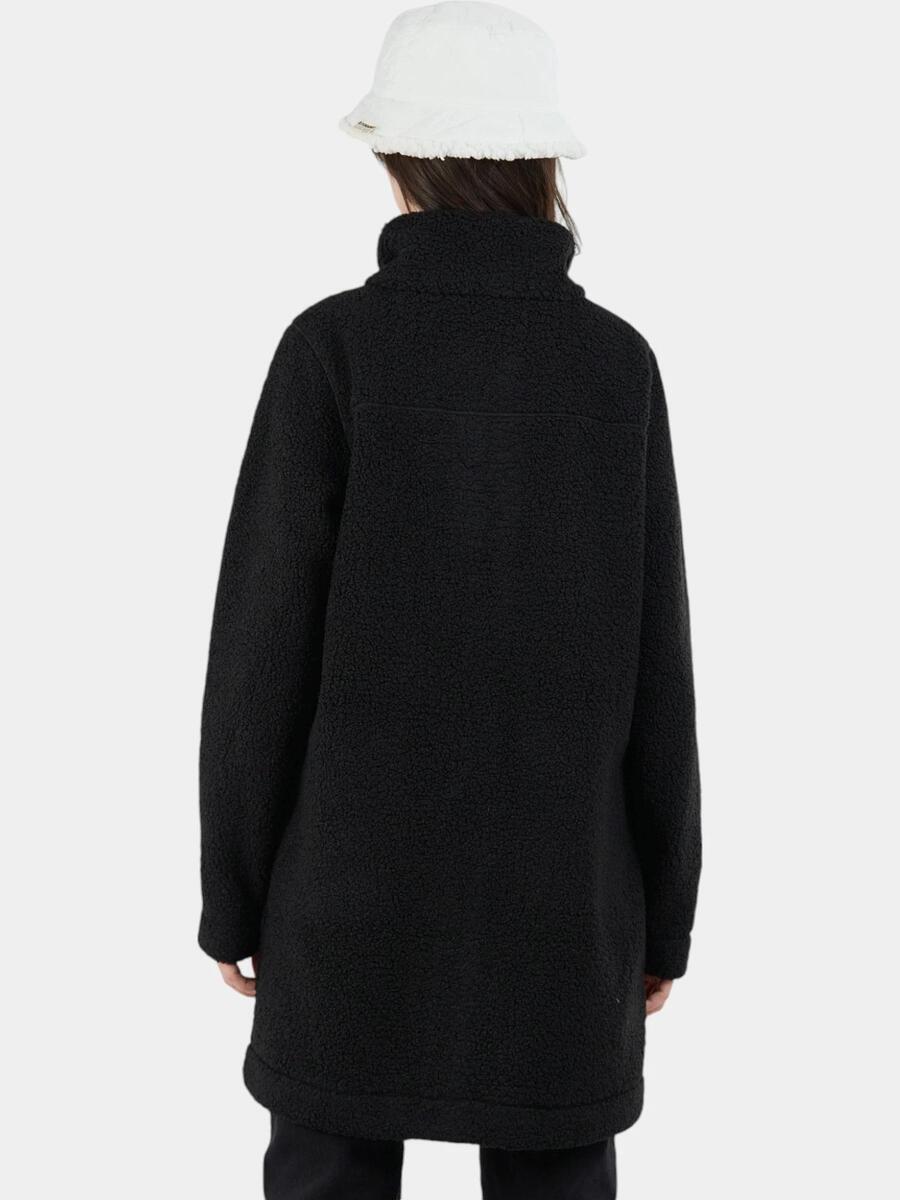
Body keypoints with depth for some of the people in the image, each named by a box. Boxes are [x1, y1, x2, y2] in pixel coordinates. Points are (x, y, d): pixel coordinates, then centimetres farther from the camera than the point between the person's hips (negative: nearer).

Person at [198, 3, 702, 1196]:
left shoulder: (334, 348, -10)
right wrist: (665, 907, 8)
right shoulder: (617, 363, -3)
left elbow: (268, 641, -10)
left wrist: (233, 891, 2)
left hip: (366, 868, -2)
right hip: (557, 878, 2)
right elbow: (652, 663, -2)